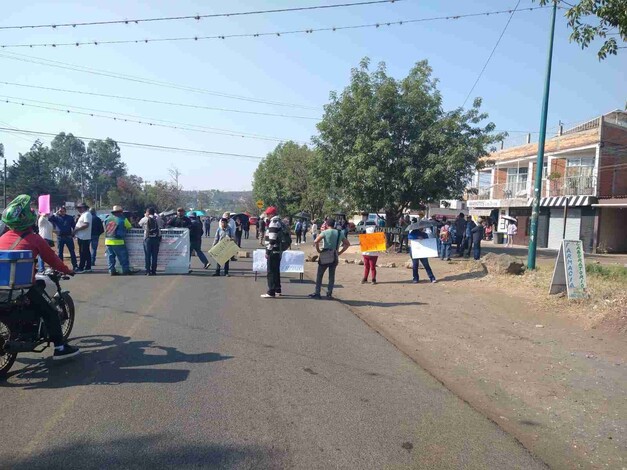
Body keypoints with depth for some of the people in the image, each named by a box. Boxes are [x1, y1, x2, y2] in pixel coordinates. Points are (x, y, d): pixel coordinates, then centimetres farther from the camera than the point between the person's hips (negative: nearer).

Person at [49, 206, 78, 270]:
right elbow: (49, 219, -6)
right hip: (60, 237, 1)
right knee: (60, 252, 5)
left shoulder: (70, 218, 9)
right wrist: (55, 214, -9)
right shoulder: (56, 217, 9)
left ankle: (75, 265, 4)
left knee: (72, 251, 0)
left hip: (68, 237, 0)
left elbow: (74, 226, 8)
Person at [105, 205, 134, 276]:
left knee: (111, 257, 11)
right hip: (118, 242, -5)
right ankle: (126, 270, 3)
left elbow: (105, 229, 19)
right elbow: (130, 227, 5)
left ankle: (112, 270, 11)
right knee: (123, 257, 2)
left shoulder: (107, 219, 12)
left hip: (108, 241, 6)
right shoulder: (123, 219, -5)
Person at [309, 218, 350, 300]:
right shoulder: (340, 233, 7)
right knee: (332, 276, 11)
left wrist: (318, 250, -6)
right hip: (334, 256, 4)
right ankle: (329, 294, 11)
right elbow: (347, 244, 12)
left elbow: (316, 241, -19)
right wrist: (340, 252, 9)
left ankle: (317, 293, 10)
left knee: (319, 275, 8)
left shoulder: (325, 232, -7)